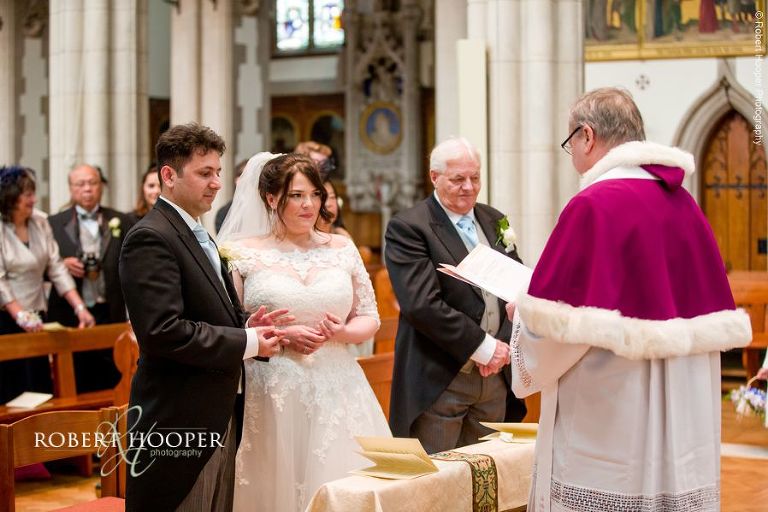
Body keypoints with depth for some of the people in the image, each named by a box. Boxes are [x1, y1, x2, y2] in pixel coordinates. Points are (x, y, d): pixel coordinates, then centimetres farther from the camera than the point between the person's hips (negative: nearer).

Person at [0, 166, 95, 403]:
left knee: (40, 387, 6)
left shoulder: (40, 222, 4)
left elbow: (56, 268, 4)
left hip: (37, 316, 5)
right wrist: (21, 316, -25)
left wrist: (79, 307, -4)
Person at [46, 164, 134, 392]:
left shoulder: (121, 222, 8)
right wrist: (62, 265, -12)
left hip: (111, 316, 1)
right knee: (76, 388, 3)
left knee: (110, 386, 2)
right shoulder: (54, 224, 6)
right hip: (70, 318, -1)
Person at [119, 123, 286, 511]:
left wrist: (247, 325, 3)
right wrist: (245, 342, -17)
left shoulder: (198, 235, 17)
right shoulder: (150, 238, -15)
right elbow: (163, 331, -25)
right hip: (177, 422, -10)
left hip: (220, 418, 10)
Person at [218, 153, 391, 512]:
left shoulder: (342, 249, 8)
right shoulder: (244, 254, 0)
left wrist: (342, 332, -9)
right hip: (272, 395, -2)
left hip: (338, 392, 3)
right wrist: (282, 337, -14)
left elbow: (370, 318, 12)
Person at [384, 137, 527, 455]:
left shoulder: (494, 221, 14)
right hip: (439, 379, -6)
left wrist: (503, 344, -6)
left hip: (495, 377, 6)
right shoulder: (407, 228, -8)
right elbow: (422, 304, -18)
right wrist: (483, 347, -16)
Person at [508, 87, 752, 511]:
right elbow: (717, 324, 13)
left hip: (607, 433, -7)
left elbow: (554, 325, -17)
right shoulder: (685, 205, 8)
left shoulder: (593, 206, -14)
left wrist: (523, 312, 4)